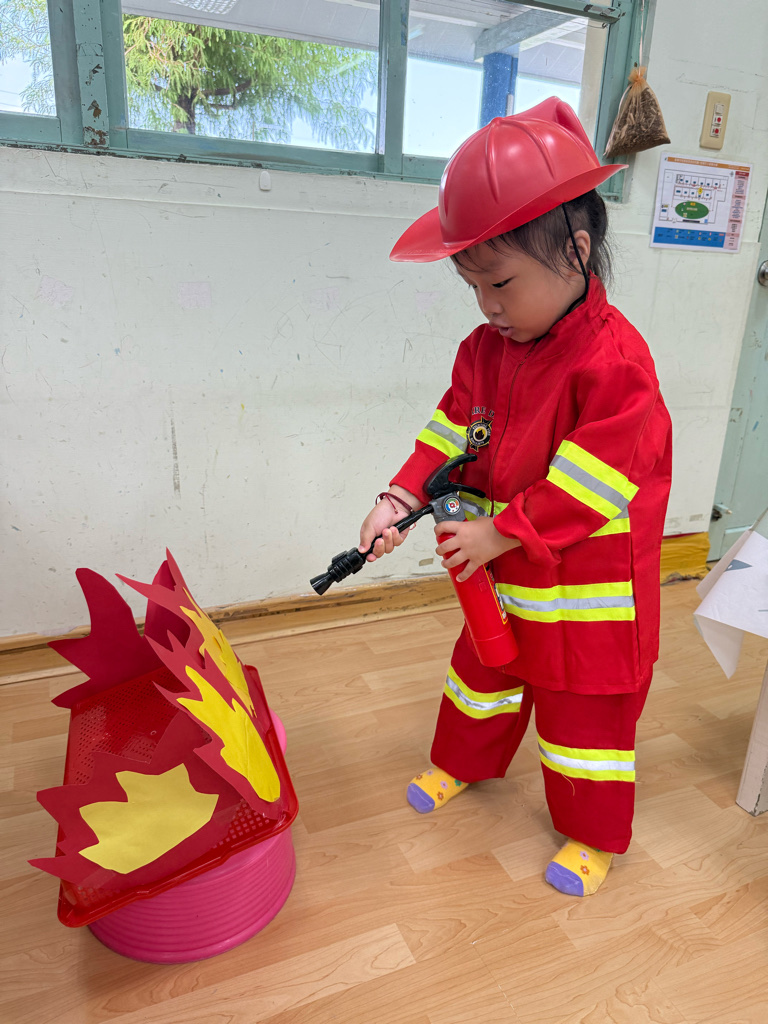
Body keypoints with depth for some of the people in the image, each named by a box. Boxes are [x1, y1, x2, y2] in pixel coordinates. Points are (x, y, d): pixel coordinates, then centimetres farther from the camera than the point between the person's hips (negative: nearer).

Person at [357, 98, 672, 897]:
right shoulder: (487, 349, -2)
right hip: (505, 576, 7)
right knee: (485, 668, 25)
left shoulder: (614, 362, -26)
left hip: (588, 587, -6)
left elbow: (583, 490, -27)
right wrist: (400, 499, -14)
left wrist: (499, 534, -24)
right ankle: (461, 763, 52)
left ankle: (593, 836, 36)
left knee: (586, 706, 12)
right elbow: (450, 433, -1)